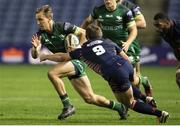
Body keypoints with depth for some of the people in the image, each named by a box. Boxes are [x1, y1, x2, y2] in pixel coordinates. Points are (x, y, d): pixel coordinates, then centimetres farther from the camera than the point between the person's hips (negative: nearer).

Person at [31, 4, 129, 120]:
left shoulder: (62, 27, -17)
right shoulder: (41, 34, -3)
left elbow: (83, 32, -7)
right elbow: (35, 55, -9)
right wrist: (35, 47, -30)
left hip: (77, 60, -7)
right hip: (68, 62, 7)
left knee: (52, 73, -28)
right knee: (90, 98, 7)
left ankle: (68, 106, -19)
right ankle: (119, 107, 26)